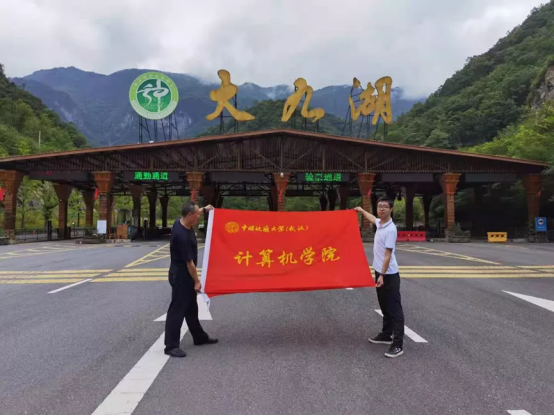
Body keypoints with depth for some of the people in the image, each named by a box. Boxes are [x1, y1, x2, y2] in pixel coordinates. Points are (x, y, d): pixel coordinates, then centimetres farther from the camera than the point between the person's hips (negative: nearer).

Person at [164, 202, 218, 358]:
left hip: (186, 274, 10)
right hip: (181, 275, -10)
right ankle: (171, 346, 4)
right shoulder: (182, 235, -29)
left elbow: (193, 215, 28)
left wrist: (204, 209, 25)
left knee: (191, 307, 19)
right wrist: (196, 281, -16)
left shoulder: (183, 222, -1)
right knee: (177, 309, -4)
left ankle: (199, 337, 31)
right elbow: (189, 262, -23)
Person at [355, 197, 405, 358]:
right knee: (385, 307, 18)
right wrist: (361, 210, 48)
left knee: (394, 309, -6)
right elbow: (373, 219, 33)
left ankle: (398, 344, -3)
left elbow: (388, 254, -23)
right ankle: (386, 335, 30)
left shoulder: (390, 229, -20)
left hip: (389, 275, -9)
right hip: (379, 272, 9)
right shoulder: (380, 223, 6)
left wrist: (382, 275, -24)